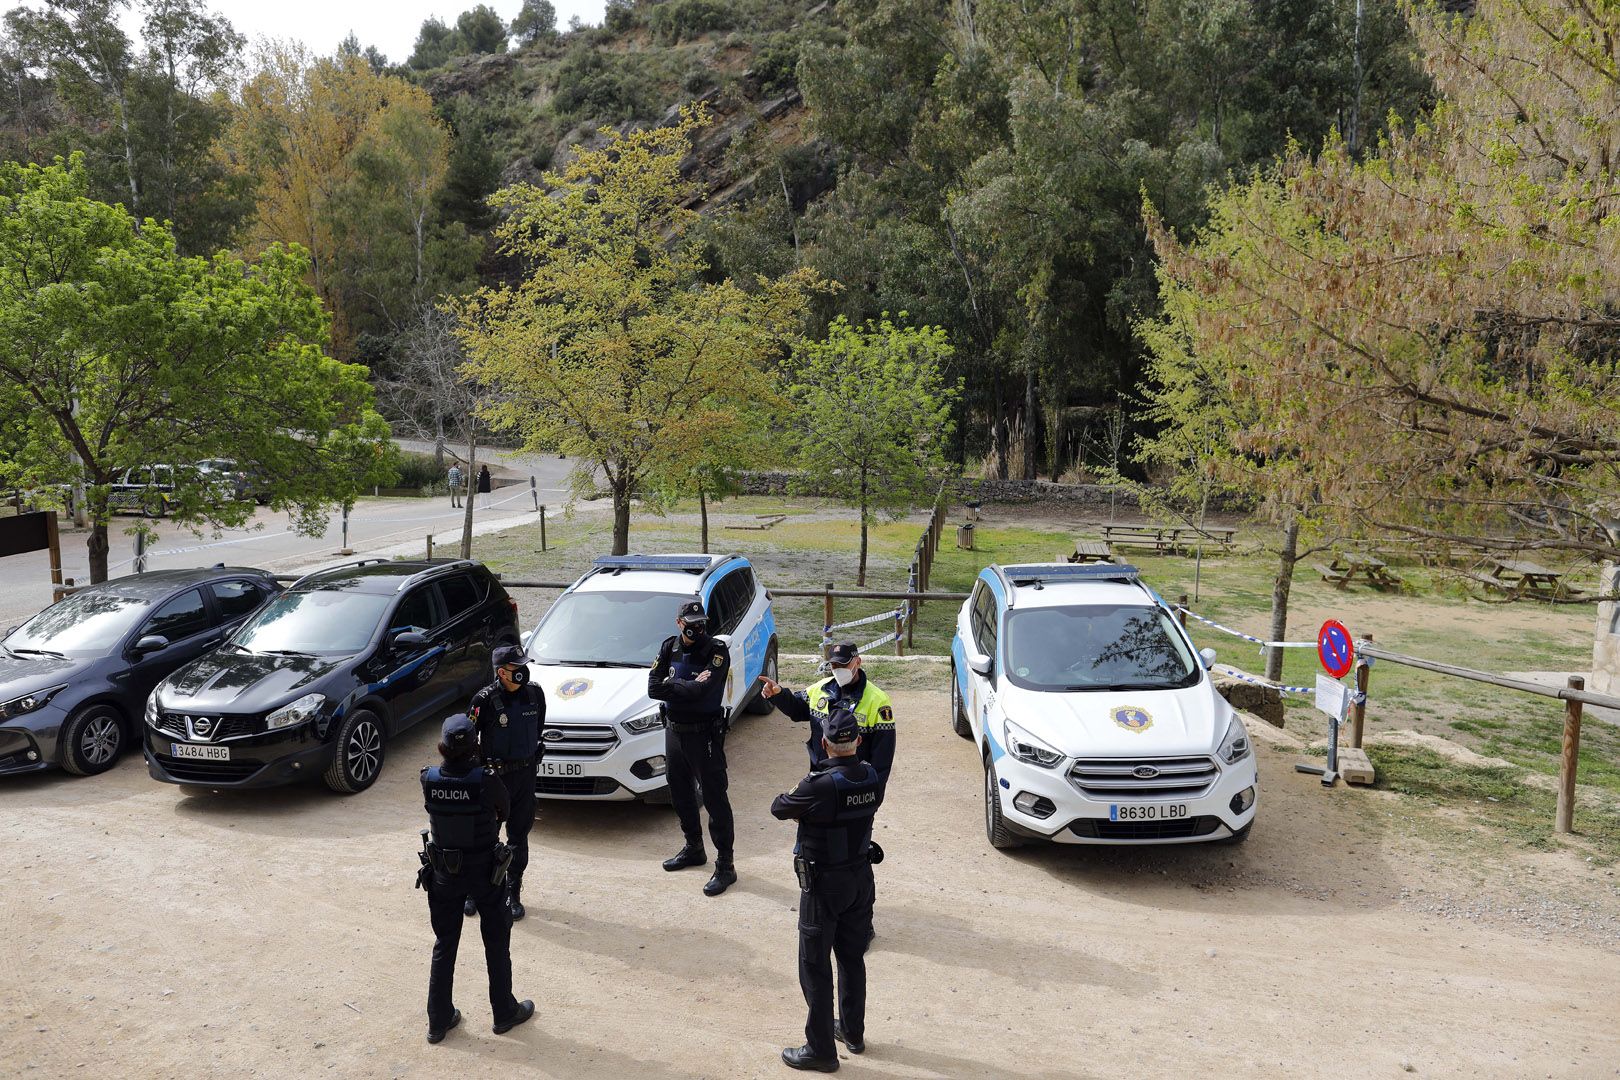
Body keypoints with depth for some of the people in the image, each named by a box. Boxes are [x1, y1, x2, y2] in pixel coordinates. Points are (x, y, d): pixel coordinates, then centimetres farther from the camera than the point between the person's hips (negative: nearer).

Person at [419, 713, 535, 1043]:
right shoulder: (485, 781, -24)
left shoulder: (429, 779, -15)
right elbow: (503, 808, -5)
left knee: (444, 945, 18)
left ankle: (439, 1020, 26)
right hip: (483, 873, -3)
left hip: (443, 873, 3)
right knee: (497, 943, 15)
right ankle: (504, 1012, 27)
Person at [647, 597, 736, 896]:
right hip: (674, 731, 7)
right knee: (681, 795, 19)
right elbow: (653, 688, -7)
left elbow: (701, 691, -28)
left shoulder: (717, 651, -15)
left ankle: (725, 865, 3)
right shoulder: (669, 647, 3)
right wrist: (689, 687, -17)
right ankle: (694, 848, 38)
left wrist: (671, 685, -14)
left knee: (715, 799, -4)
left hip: (704, 734, -6)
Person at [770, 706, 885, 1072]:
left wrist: (795, 795, 10)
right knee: (853, 957, 22)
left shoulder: (819, 786, -27)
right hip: (861, 876, 7)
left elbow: (778, 808, -13)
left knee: (815, 966, 7)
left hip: (823, 884, -6)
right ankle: (853, 1031, 37)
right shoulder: (873, 778, -9)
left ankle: (821, 1049, 16)